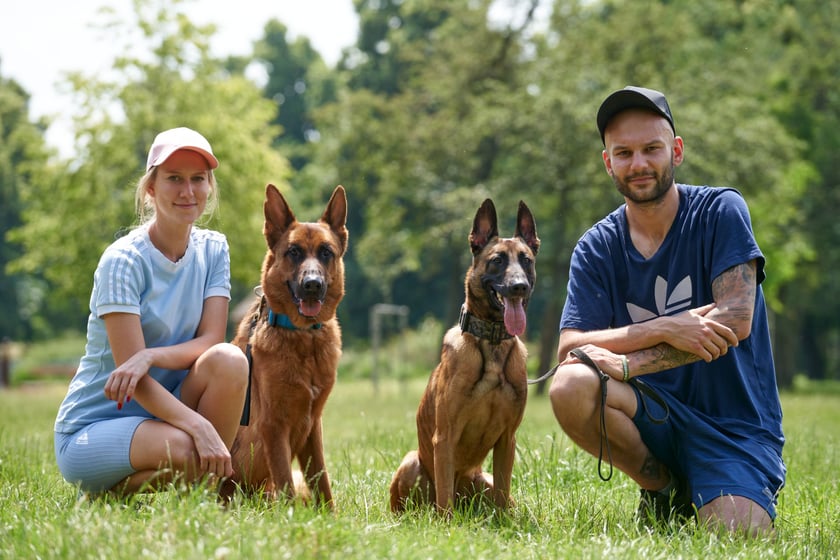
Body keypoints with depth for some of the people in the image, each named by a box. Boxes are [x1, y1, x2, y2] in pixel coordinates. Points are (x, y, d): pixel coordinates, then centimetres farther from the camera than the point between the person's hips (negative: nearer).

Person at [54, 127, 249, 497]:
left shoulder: (213, 249, 3)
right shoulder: (123, 261, -15)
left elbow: (211, 341, -7)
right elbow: (130, 370, -22)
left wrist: (151, 356, -28)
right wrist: (199, 426, -36)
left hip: (164, 408, 5)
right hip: (90, 429, -5)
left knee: (229, 360, -23)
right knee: (184, 450, -35)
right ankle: (107, 493, -4)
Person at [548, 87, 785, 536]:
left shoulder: (720, 211, -6)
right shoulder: (596, 250, 1)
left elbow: (736, 320, -17)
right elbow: (569, 349, -10)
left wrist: (626, 363, -23)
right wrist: (665, 329, -25)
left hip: (736, 424, -2)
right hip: (656, 414, 3)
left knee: (731, 540, -28)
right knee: (570, 388, -28)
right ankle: (661, 488, -1)